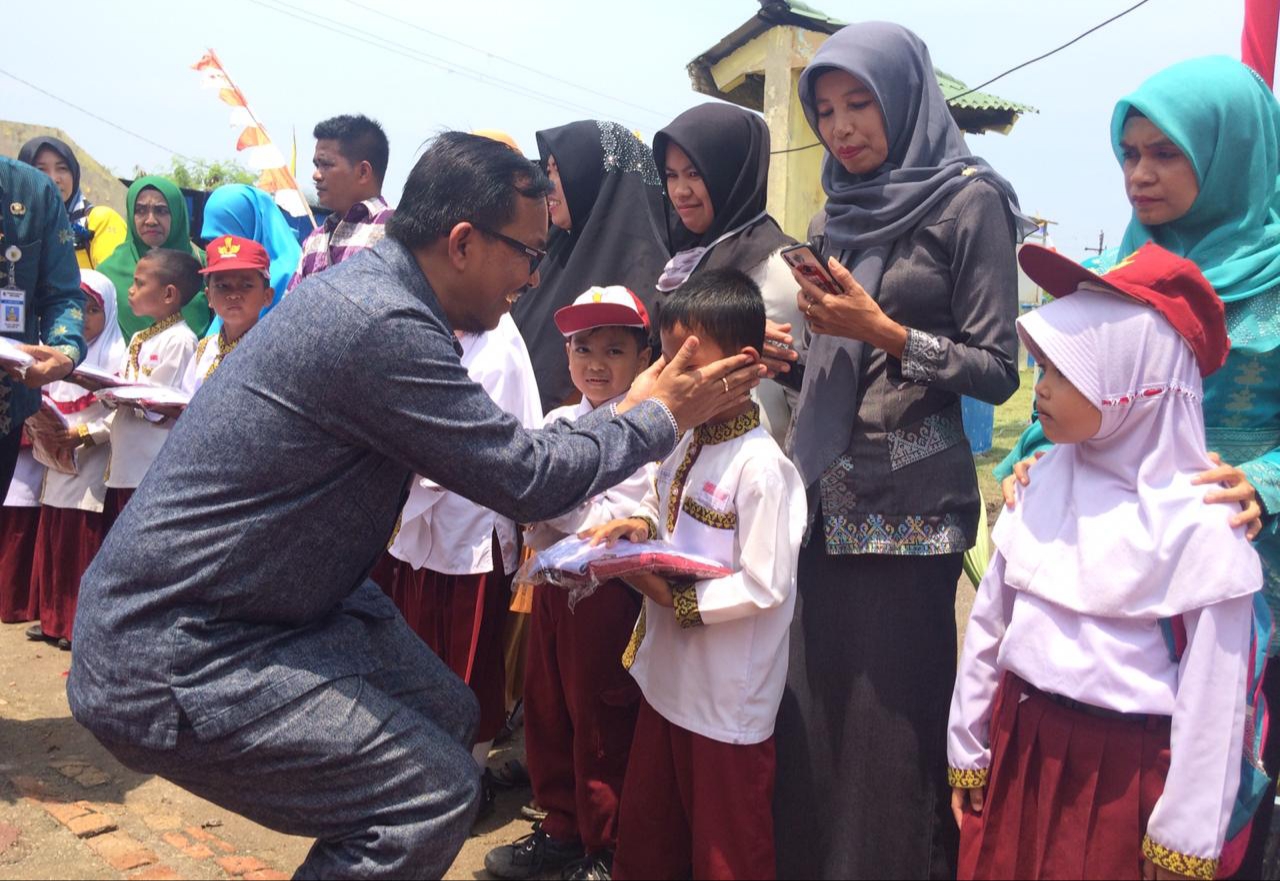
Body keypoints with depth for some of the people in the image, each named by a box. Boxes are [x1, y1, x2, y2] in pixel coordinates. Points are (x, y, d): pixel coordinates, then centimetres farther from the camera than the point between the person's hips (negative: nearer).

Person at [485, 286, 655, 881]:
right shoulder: (557, 422, 10)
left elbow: (615, 521, -19)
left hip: (604, 590, -7)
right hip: (552, 580, 7)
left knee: (599, 722, 4)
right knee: (545, 709, 16)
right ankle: (560, 828, 34)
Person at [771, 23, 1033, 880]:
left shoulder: (968, 201, -3)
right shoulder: (846, 210, 15)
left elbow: (997, 370, -7)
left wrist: (884, 331, -17)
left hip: (909, 501, -6)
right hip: (828, 493, 6)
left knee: (888, 718, 1)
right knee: (812, 709, 10)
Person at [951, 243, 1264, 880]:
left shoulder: (1199, 522, -16)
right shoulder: (1045, 483, -1)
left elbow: (1215, 695, -12)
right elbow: (989, 621, 5)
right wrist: (968, 752, 9)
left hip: (1124, 766, -5)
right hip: (1019, 743, 5)